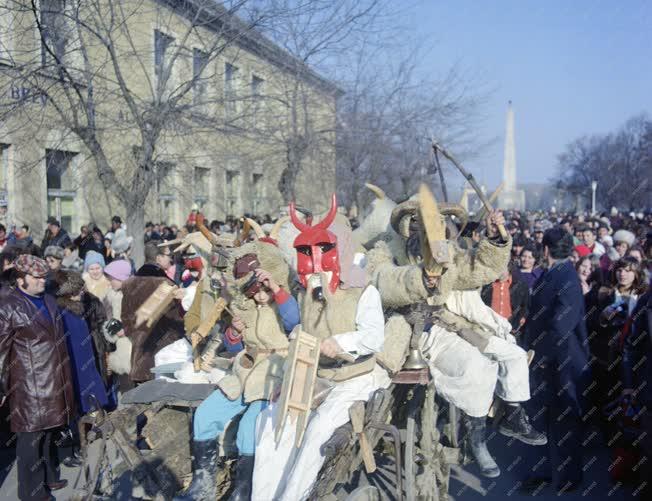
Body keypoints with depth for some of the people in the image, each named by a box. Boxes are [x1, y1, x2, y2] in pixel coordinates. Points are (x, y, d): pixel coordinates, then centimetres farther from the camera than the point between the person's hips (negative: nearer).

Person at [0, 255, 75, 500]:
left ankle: (49, 476, 33)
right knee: (31, 436, 1)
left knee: (49, 430, 18)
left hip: (54, 380, 7)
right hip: (30, 384, -7)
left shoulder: (48, 300, 11)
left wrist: (63, 375, 22)